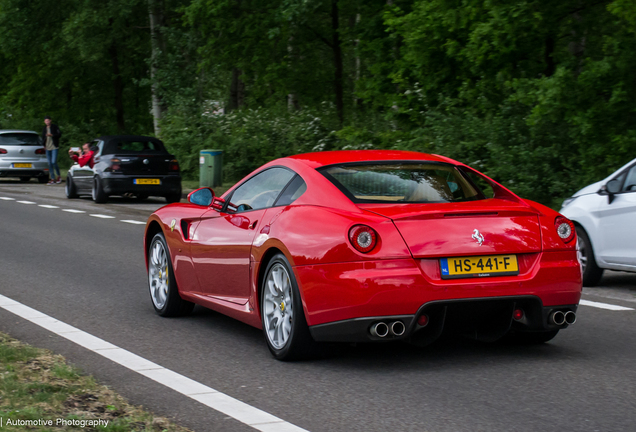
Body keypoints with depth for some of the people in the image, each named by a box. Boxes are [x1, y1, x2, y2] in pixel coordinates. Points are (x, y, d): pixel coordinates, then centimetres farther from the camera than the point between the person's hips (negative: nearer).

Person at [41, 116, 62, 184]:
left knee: (54, 162, -15)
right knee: (50, 163, 3)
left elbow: (59, 134, -7)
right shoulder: (44, 129, 15)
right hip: (47, 148, 6)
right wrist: (43, 144, 12)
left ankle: (59, 176, 4)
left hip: (54, 147, -5)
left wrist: (52, 135, -20)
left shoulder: (55, 127, -1)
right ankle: (52, 178, 7)